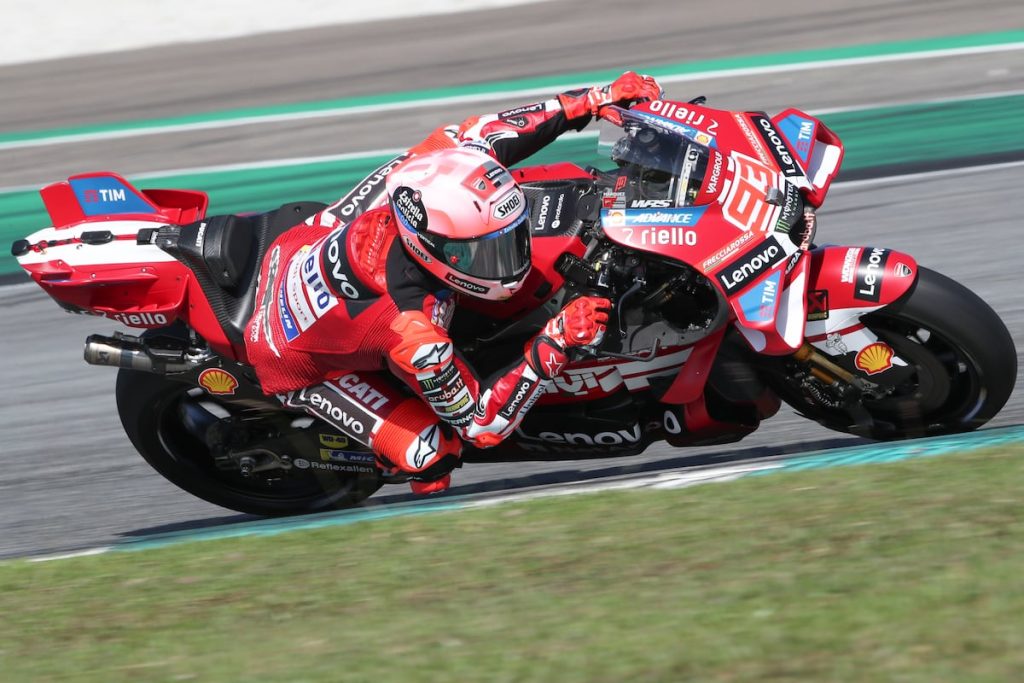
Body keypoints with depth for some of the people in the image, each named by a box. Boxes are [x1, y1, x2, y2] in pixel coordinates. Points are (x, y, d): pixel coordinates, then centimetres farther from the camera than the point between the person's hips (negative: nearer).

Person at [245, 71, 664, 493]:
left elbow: (478, 133, -10)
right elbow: (482, 425, -31)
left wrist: (596, 100, -15)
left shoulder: (428, 172, -32)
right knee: (430, 454, -19)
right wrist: (556, 345, -40)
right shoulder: (413, 334, -45)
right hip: (295, 362, -6)